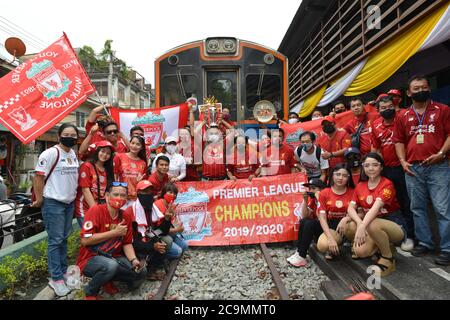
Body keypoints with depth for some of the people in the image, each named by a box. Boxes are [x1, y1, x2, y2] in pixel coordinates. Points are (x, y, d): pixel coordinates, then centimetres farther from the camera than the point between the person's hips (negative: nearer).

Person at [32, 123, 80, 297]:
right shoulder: (51, 153, -14)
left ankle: (63, 271, 27)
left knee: (64, 239, 15)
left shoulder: (74, 154, 9)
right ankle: (56, 279, 8)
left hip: (69, 202, 7)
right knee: (55, 241, -2)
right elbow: (39, 176, -14)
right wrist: (39, 198, -11)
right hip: (53, 203, -7)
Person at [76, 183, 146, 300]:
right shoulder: (96, 210, -17)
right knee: (111, 265, -36)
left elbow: (127, 243, 5)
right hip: (90, 259, -6)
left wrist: (134, 260, -14)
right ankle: (90, 291, -5)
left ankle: (107, 279, 12)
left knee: (140, 272, -9)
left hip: (114, 258, 6)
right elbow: (85, 241, -24)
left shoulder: (126, 216, 0)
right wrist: (115, 232, -22)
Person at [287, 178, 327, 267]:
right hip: (317, 228, 7)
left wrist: (319, 199, -23)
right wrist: (305, 200, -11)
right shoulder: (312, 199, 5)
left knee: (309, 223, -26)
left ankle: (302, 257, -22)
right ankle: (298, 253, -16)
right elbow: (304, 216, -1)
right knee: (303, 221, -15)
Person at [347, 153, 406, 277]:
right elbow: (351, 208, -6)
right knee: (360, 251, -22)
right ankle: (383, 248, 11)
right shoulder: (360, 186, 3)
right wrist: (359, 222, -27)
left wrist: (362, 226, -44)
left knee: (372, 225, -37)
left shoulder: (387, 184, -14)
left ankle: (388, 259, -12)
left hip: (396, 227, -5)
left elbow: (376, 207, -30)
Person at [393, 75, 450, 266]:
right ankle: (424, 242, 22)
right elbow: (399, 140, 13)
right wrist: (403, 161, 1)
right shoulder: (403, 116, 12)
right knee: (417, 208, 9)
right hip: (412, 168, 3)